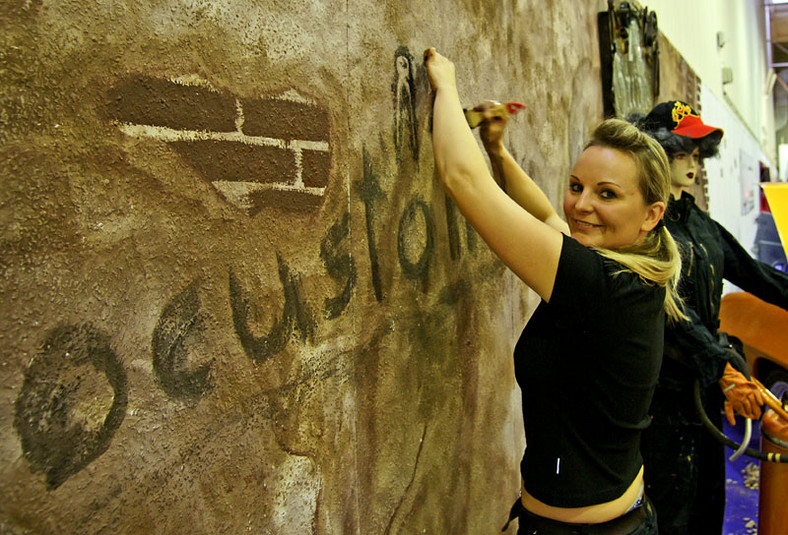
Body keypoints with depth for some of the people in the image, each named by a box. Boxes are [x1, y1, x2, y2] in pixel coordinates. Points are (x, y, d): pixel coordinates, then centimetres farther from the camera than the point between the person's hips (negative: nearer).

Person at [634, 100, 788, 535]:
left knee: (708, 500, 20)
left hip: (706, 380, 8)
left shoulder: (697, 220, 12)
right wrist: (724, 370, -29)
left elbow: (748, 271, 16)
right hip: (663, 381, -8)